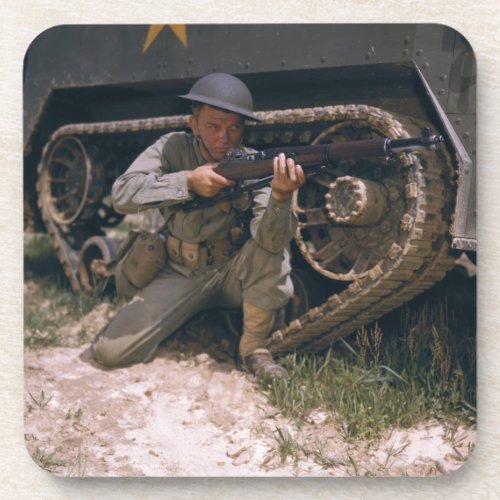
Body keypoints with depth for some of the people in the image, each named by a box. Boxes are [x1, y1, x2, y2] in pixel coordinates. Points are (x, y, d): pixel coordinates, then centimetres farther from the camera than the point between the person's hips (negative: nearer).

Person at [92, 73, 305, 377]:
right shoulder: (174, 148, -9)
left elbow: (271, 242, -28)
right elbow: (122, 195, -22)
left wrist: (281, 195, -49)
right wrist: (188, 181, -32)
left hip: (234, 274, -1)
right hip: (182, 275, 1)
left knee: (274, 254, -32)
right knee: (111, 350, -13)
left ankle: (253, 345, -11)